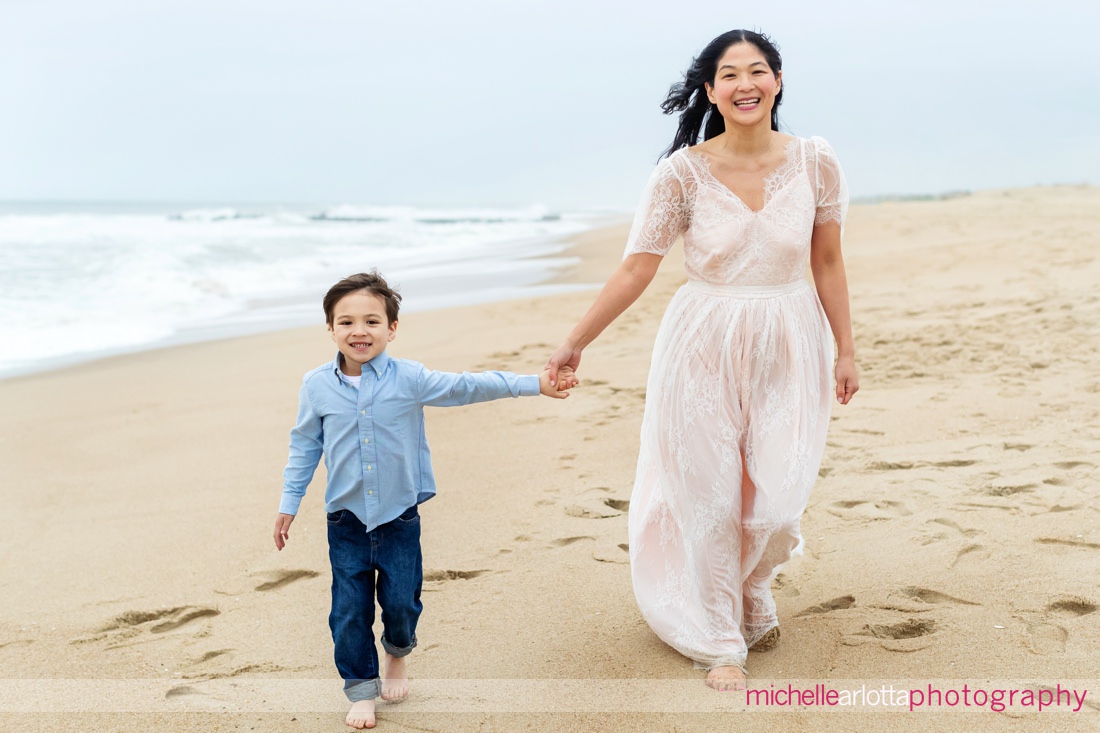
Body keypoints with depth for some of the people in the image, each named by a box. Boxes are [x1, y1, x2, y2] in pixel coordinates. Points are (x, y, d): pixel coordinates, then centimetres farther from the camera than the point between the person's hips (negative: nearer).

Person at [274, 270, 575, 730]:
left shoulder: (410, 379, -8)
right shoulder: (316, 386, -4)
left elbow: (468, 387, -8)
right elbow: (304, 446, 7)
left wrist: (533, 384, -14)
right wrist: (289, 503, 9)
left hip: (400, 517, 0)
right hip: (346, 521, 1)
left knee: (402, 601, 7)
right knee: (350, 610, 3)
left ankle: (397, 655, 39)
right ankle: (361, 688, 22)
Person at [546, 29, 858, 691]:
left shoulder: (815, 162, -2)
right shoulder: (683, 172, -8)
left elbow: (828, 263, 6)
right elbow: (636, 269, -6)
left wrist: (846, 350, 7)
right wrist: (576, 342, -8)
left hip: (789, 345, 2)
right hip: (705, 346, -1)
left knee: (776, 498, 0)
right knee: (713, 495, 4)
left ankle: (751, 590, 37)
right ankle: (721, 641, 24)